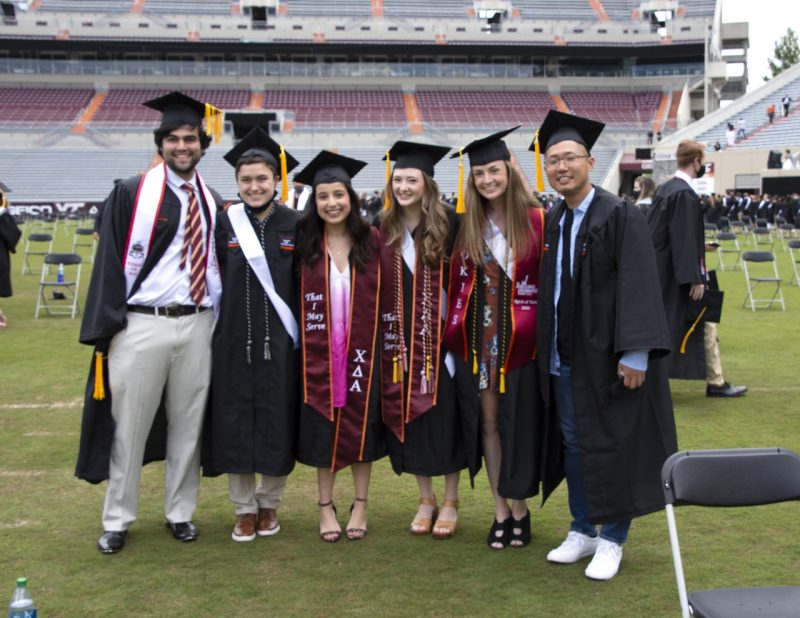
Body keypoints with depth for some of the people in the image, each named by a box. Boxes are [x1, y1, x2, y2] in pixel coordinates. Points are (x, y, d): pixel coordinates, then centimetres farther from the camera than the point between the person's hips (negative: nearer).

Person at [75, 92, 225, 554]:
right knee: (130, 425, 5)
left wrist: (220, 322, 6)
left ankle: (181, 512, 24)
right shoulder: (131, 194, -2)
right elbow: (110, 263, -4)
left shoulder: (212, 201, 9)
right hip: (141, 325, -3)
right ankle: (118, 521, 18)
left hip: (198, 325, 3)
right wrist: (108, 328, -10)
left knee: (188, 423, 10)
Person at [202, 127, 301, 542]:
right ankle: (244, 508, 19)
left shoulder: (295, 225, 0)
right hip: (234, 339, 1)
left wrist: (302, 333, -1)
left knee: (276, 421, 6)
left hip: (279, 340, 0)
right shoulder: (225, 223, 1)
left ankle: (269, 503, 24)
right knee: (236, 422, 5)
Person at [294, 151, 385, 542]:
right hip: (319, 351, 0)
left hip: (362, 349, 0)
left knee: (361, 425, 6)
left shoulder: (372, 240, 1)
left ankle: (360, 506, 19)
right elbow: (292, 298, 3)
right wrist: (300, 340, -5)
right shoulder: (305, 245, 1)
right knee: (322, 428, 6)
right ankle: (325, 507, 17)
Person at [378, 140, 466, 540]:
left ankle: (450, 502, 17)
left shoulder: (448, 223, -5)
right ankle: (425, 499, 22)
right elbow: (376, 286, 10)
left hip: (440, 335, -3)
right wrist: (384, 337, 4)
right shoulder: (383, 229, 6)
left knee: (444, 415, 2)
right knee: (408, 415, 7)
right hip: (400, 338, 3)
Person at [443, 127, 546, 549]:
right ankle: (500, 511, 19)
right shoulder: (467, 226, 5)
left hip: (520, 336, -3)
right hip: (478, 336, 3)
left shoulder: (536, 220, -5)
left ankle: (520, 508, 19)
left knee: (518, 420, 3)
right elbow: (457, 282, 8)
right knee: (487, 420, 8)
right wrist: (453, 332, 3)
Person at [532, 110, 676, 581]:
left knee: (609, 446, 2)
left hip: (606, 357, -6)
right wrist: (546, 351, 9)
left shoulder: (620, 216, -11)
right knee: (574, 445, 13)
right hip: (563, 357, 6)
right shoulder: (553, 223, 9)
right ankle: (583, 531, 27)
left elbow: (637, 287, -17)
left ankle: (612, 540, 17)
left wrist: (635, 353, -23)